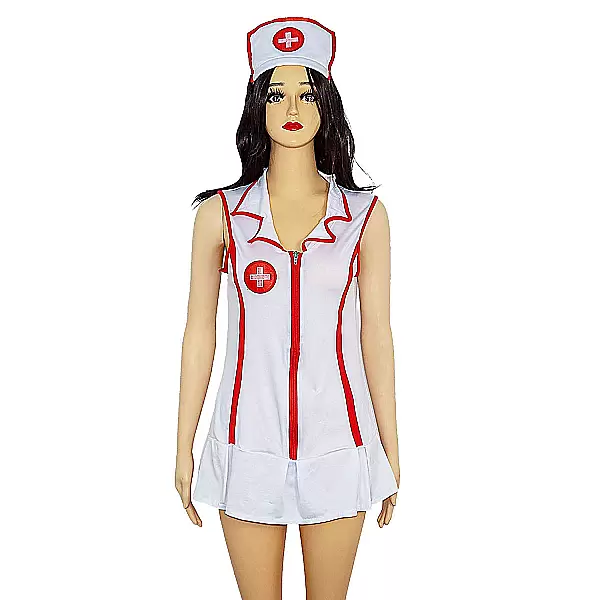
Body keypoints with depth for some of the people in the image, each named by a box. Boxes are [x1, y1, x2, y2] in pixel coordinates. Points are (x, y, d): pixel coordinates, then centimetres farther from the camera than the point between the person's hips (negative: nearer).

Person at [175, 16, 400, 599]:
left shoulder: (365, 214, -1)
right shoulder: (220, 213, -2)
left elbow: (375, 334, 3)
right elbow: (199, 332, 2)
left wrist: (391, 450, 6)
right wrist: (183, 449, 5)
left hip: (336, 441, 1)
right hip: (250, 438, 0)